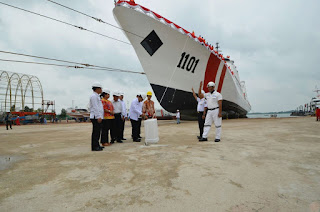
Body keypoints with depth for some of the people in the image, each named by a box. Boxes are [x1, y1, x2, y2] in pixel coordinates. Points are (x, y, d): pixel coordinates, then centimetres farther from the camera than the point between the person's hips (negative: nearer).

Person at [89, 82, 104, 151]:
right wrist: (98, 117, -22)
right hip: (96, 117, -10)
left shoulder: (96, 96, 21)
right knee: (95, 132, -7)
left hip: (98, 117, 10)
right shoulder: (93, 96, -11)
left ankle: (97, 145, 21)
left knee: (98, 132, 13)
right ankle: (94, 147, -2)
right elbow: (95, 107, -19)